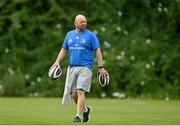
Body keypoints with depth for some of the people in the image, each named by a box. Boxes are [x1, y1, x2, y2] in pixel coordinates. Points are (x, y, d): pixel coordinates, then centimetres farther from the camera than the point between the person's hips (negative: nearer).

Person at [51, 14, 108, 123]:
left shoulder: (90, 35, 1)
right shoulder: (69, 35, 13)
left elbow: (98, 51, 0)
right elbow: (64, 50, 18)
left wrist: (100, 67, -7)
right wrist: (57, 62, 3)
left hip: (85, 68, -4)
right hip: (72, 68, 5)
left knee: (81, 91, -16)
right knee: (73, 94, 5)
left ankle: (78, 116, -16)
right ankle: (85, 109, 29)